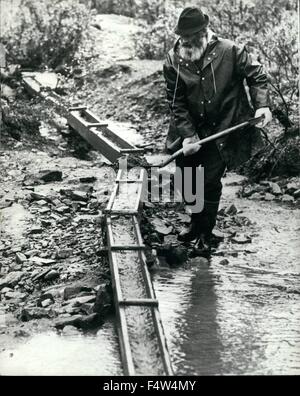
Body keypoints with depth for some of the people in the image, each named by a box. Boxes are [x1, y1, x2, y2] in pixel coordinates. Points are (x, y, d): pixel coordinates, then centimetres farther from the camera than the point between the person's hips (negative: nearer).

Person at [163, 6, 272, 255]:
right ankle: (197, 223, 39)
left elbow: (257, 76, -3)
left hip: (224, 131, -3)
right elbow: (177, 103, -10)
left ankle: (205, 233, 18)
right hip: (191, 130, 4)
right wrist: (188, 135, -18)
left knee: (210, 181, -3)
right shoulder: (173, 62, -10)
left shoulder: (230, 52, -16)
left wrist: (262, 105, -16)